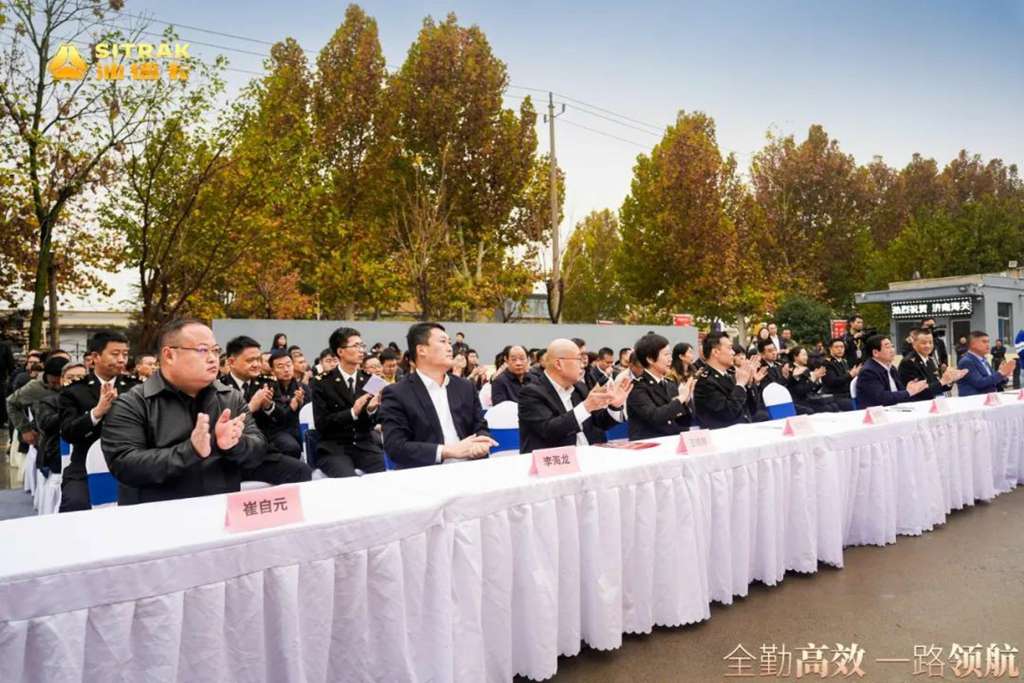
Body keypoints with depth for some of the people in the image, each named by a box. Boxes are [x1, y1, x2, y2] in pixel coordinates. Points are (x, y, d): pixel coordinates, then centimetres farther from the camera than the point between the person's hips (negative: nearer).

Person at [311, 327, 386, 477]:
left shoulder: (368, 380, 8)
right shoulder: (322, 382, -2)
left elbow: (370, 425, 9)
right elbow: (321, 424, -8)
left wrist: (371, 410, -13)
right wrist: (352, 412, -20)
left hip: (365, 445, 3)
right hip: (334, 448, -3)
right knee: (350, 481, -31)